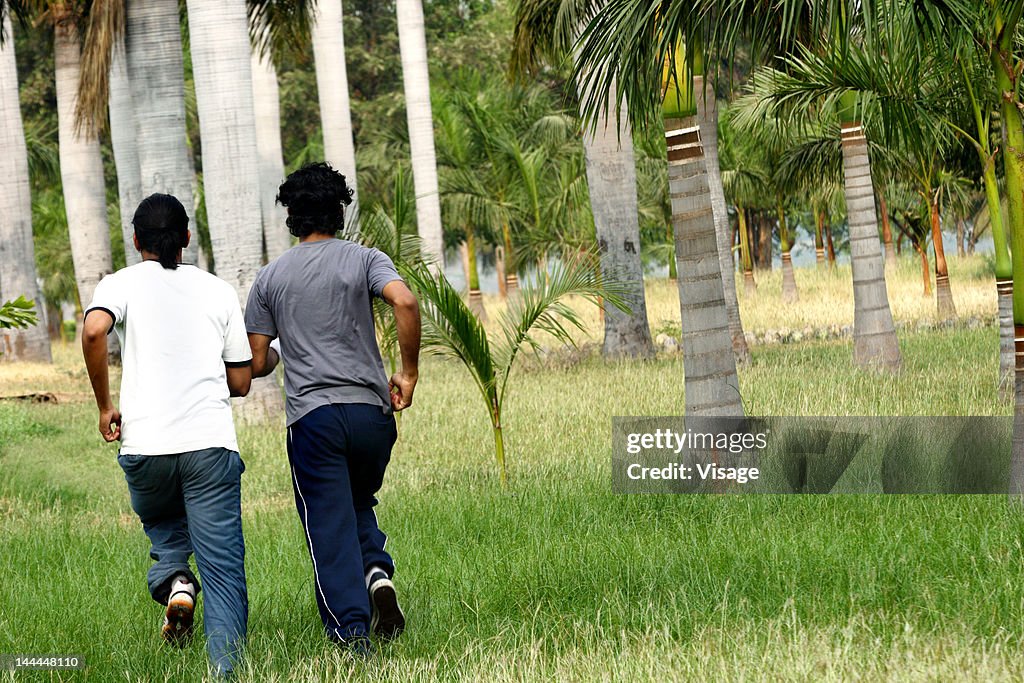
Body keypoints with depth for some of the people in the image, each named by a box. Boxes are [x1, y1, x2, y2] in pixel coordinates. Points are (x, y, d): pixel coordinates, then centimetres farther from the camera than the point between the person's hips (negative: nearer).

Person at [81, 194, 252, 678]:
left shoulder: (122, 284, 8)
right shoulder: (219, 291, 15)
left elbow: (94, 330, -14)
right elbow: (241, 381, 15)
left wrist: (105, 405, -3)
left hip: (145, 443, 0)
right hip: (210, 440, 0)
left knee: (163, 528, 26)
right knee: (223, 567, 0)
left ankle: (173, 582, -4)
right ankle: (225, 670, -13)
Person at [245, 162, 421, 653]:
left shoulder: (270, 278, 9)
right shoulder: (363, 260, 5)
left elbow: (256, 364, 7)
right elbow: (405, 302, -15)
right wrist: (409, 374, -4)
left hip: (312, 416, -1)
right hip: (372, 410, 1)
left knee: (329, 526, 1)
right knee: (359, 504, 24)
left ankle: (352, 630, -11)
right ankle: (377, 569, -4)